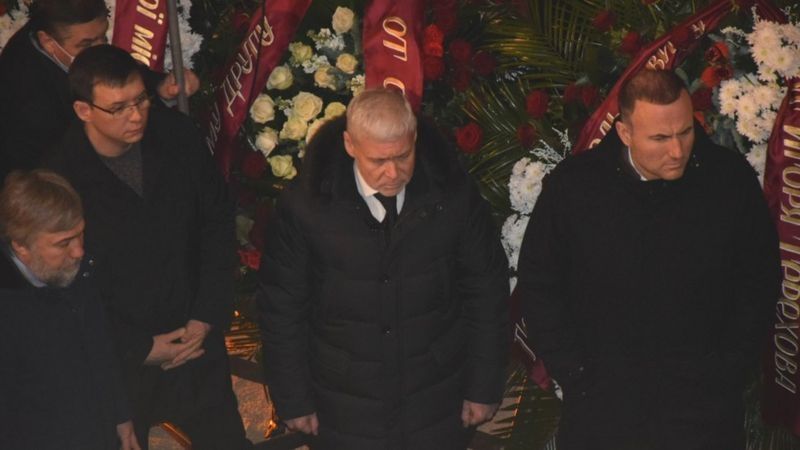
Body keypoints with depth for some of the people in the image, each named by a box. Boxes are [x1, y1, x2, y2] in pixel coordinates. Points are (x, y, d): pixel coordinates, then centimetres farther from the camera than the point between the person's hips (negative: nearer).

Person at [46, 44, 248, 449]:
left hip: (197, 337, 3)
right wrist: (141, 348, -10)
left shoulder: (177, 135, -11)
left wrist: (207, 316, -4)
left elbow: (217, 220, 1)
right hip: (119, 358, -3)